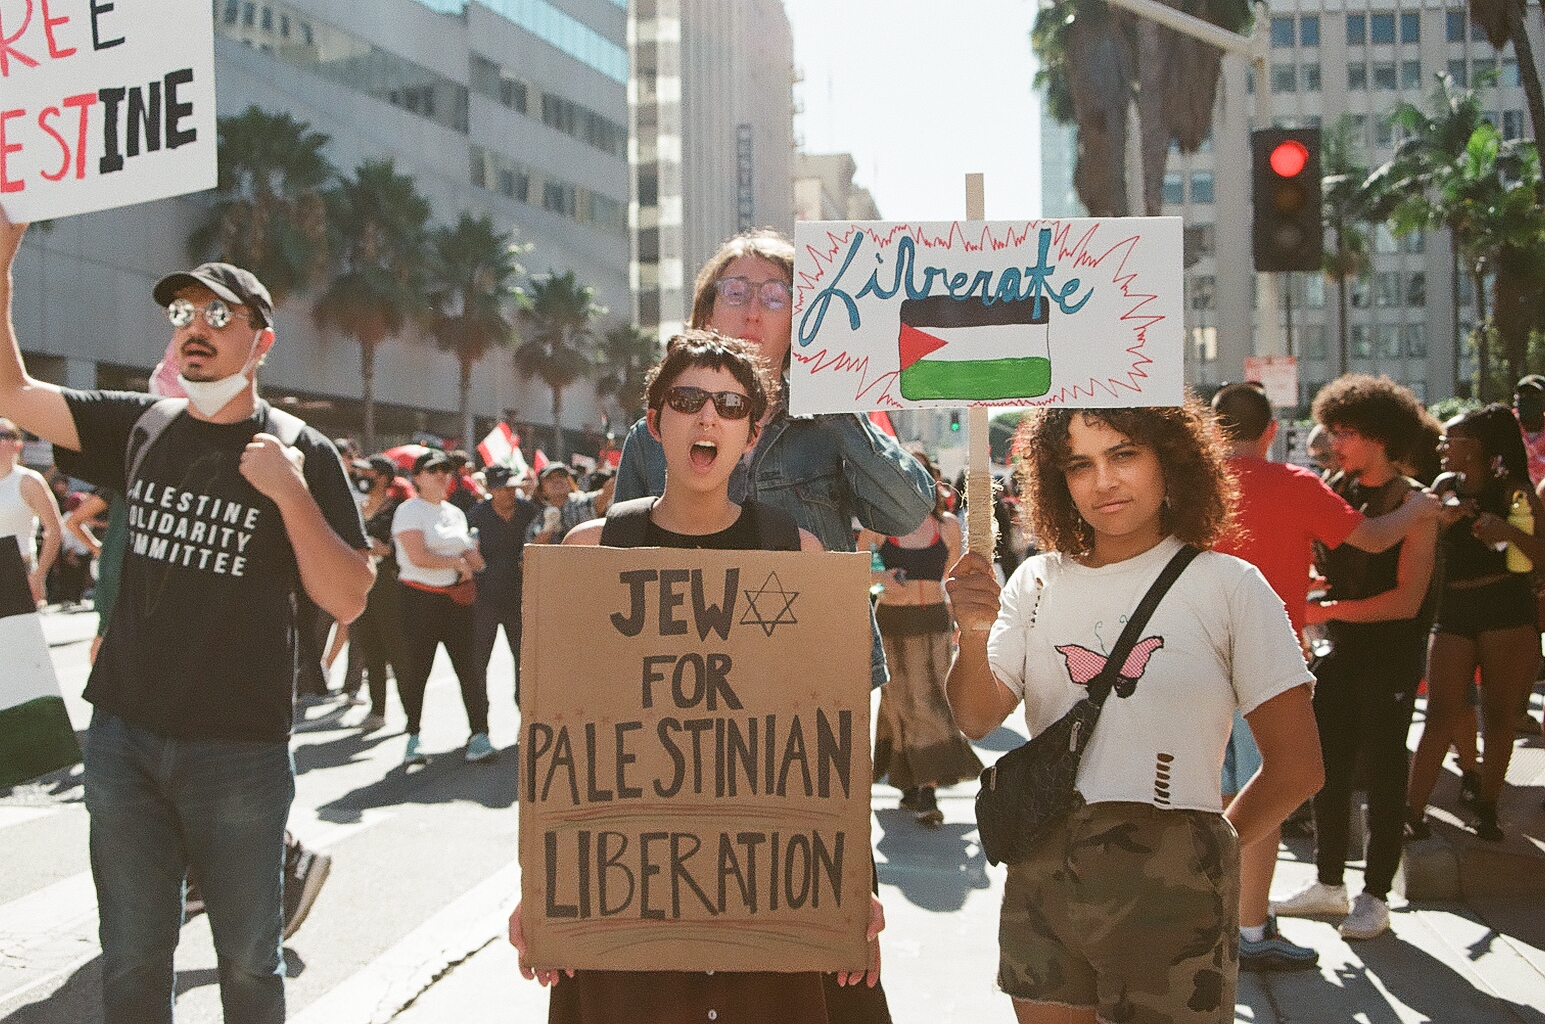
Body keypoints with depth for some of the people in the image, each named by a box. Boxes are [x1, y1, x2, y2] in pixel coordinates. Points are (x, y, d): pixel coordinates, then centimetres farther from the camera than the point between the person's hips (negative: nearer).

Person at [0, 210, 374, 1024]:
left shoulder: (299, 452, -5)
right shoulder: (139, 429, 6)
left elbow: (347, 600, -9)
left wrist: (289, 492, -20)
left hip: (240, 749, -3)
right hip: (125, 736, 3)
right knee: (132, 958, 13)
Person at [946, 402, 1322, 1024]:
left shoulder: (1228, 586, -6)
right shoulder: (1038, 583, 6)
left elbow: (1297, 767, -4)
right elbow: (975, 720, 0)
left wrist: (1208, 849, 7)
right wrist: (975, 635, -18)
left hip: (1170, 892, -3)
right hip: (1042, 875, 4)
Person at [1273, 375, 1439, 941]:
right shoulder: (1337, 492, 6)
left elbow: (1407, 598, -19)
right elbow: (1311, 560, 18)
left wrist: (1329, 610, -23)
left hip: (1392, 656, -6)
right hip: (1341, 651, 6)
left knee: (1382, 772, 2)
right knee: (1327, 767, 10)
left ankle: (1375, 895, 11)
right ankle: (1328, 883, 22)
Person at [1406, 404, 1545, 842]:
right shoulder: (1445, 487, 9)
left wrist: (1510, 531, -24)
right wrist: (1442, 520, -7)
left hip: (1507, 608, -3)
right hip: (1454, 609, 3)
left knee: (1499, 713, 3)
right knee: (1442, 713, -4)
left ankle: (1487, 805, 16)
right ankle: (1413, 809, -6)